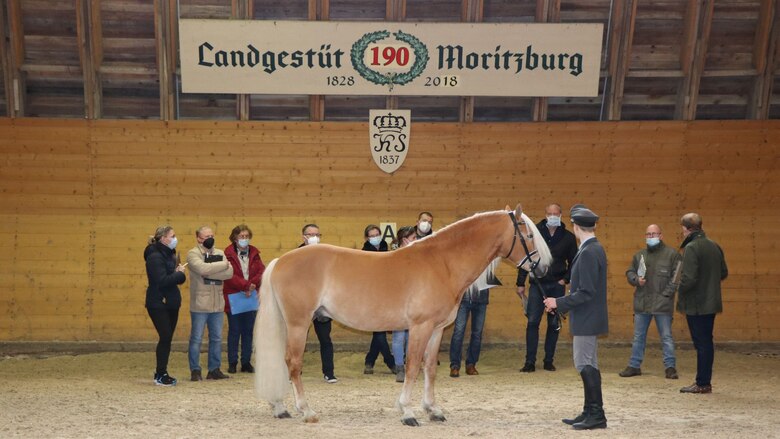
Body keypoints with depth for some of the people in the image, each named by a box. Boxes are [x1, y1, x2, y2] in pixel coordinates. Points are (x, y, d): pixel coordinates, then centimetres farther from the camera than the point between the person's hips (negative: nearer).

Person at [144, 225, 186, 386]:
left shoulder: (169, 254, 13)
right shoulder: (155, 257, -15)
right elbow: (162, 281, -24)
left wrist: (180, 273, -8)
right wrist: (179, 273, -13)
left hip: (171, 303, 8)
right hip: (158, 304, -8)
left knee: (167, 338, 9)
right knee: (165, 337, -8)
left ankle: (161, 372, 18)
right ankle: (160, 375, 0)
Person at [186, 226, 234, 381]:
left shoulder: (220, 253, 12)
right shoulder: (192, 254, -4)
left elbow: (230, 273, -3)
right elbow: (203, 269, -23)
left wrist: (210, 272, -14)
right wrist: (223, 265, -12)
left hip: (217, 303, 5)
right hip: (200, 304, -5)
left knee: (216, 338, 10)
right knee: (196, 338, 0)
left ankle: (214, 369, 19)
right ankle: (195, 371, 9)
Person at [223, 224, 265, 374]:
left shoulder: (254, 253, 9)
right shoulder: (228, 254, -6)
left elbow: (262, 272, 0)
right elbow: (229, 275, -16)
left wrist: (252, 284, -16)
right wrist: (246, 285, -21)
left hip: (251, 297, 4)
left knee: (248, 331, 7)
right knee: (234, 331, 2)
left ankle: (246, 362, 14)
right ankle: (232, 363, 10)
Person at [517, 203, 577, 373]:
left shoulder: (568, 237, 2)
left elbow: (573, 262, 11)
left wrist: (565, 279, -3)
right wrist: (521, 283, -1)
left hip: (557, 286, 1)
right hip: (537, 284, -1)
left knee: (554, 324, 6)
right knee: (532, 322, -5)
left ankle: (549, 361, 14)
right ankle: (530, 362, -1)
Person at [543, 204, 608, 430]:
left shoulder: (588, 253, -20)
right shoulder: (595, 249, 11)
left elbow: (586, 292, -24)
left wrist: (559, 303, -17)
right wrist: (563, 302, 19)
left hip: (587, 319, -10)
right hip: (588, 318, 10)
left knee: (586, 365, -4)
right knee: (587, 365, 15)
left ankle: (596, 414, 1)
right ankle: (590, 412, 22)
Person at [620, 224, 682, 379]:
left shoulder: (671, 254, -3)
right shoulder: (639, 255, 13)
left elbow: (676, 276, -8)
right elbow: (629, 273, 16)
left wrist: (667, 293, -13)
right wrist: (636, 279, -6)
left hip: (662, 303, -4)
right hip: (641, 303, 5)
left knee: (666, 337, 2)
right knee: (638, 337, 11)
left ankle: (670, 367, 9)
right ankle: (634, 365, 19)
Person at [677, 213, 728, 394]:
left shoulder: (691, 248, -17)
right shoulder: (714, 246, 9)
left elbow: (688, 278, -23)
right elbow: (724, 273, 16)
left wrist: (680, 292, -7)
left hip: (696, 304, -8)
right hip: (711, 302, 8)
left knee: (701, 343, -3)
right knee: (706, 343, 13)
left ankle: (702, 384, 2)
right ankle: (705, 382, 20)